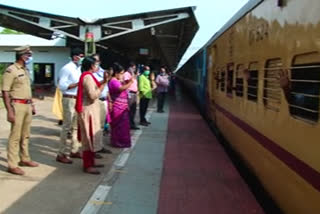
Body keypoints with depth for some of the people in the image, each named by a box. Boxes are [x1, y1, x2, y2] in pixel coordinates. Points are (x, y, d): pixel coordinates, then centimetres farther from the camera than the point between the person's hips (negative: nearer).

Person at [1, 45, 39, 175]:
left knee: (25, 135, 16)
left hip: (27, 105, 8)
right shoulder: (11, 70, -12)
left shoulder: (25, 70, 14)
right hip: (17, 105, -8)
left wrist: (32, 105, 19)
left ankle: (24, 159, 28)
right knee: (15, 136, -4)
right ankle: (12, 165, 3)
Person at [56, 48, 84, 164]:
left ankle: (74, 150, 24)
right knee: (67, 127, -6)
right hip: (69, 99, -9)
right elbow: (62, 86, -17)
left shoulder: (78, 68, 15)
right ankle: (62, 154, 1)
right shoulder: (67, 68, -11)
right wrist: (78, 83, -22)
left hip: (78, 99, 9)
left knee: (76, 126, 14)